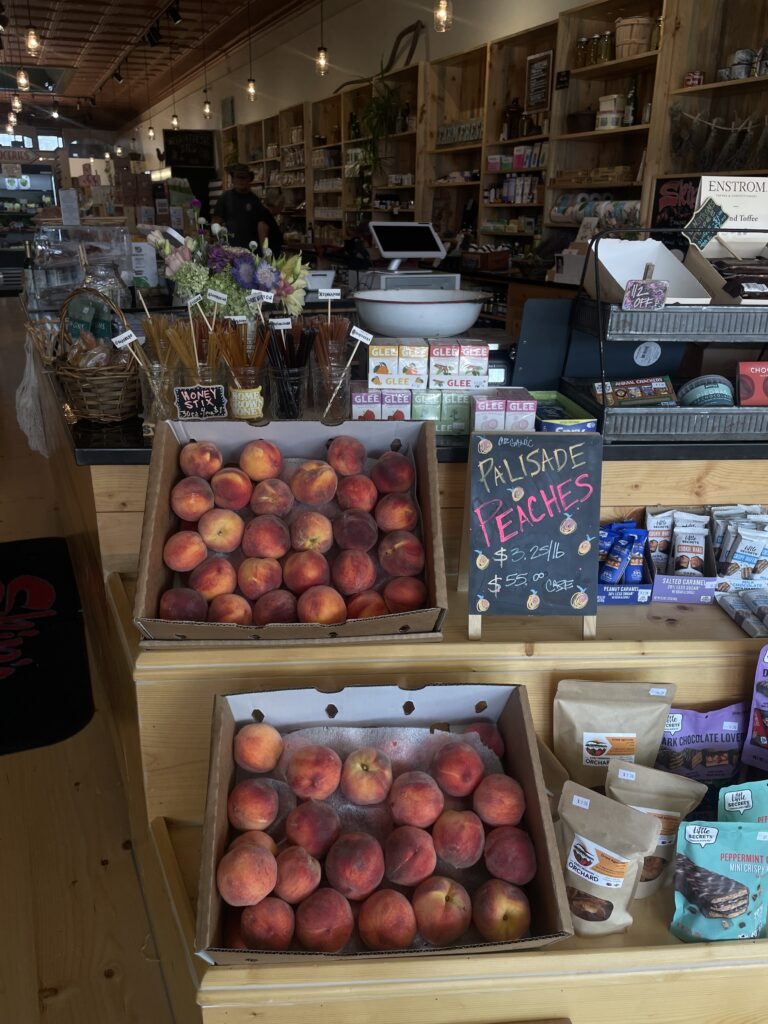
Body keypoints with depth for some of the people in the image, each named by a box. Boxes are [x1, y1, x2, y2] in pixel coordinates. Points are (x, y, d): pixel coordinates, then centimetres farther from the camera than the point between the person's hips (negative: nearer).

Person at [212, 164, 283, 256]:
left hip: (251, 247, 0)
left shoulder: (255, 200, 5)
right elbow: (217, 221, 8)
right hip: (230, 247, 0)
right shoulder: (226, 198, 5)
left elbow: (262, 224, -1)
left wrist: (263, 248, -13)